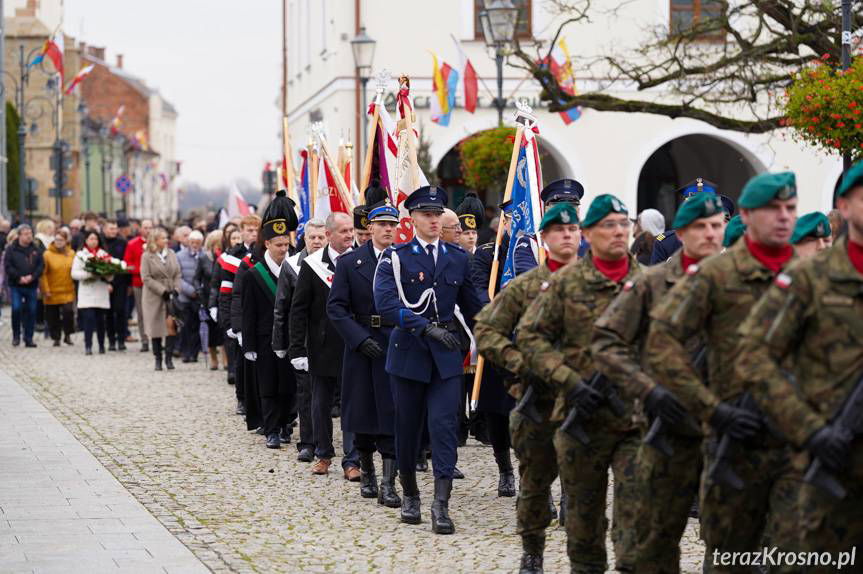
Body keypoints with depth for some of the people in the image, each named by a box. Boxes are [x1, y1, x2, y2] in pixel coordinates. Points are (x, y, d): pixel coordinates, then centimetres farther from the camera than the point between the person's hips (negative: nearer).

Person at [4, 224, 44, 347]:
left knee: (31, 311, 3)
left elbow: (41, 265, 4)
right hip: (16, 286, -3)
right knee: (16, 309, -13)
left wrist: (32, 276, -11)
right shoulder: (11, 249, -1)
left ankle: (29, 338, 11)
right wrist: (19, 278, -14)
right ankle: (16, 336, 3)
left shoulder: (36, 250, 8)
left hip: (31, 285, 3)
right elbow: (7, 266, -6)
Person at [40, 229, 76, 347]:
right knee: (53, 316, 6)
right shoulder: (47, 254, -5)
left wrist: (75, 286, 1)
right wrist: (45, 290, -11)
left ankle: (67, 335, 5)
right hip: (52, 292, -1)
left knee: (68, 311, -15)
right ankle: (56, 338, 22)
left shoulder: (71, 254, 3)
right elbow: (43, 274, -6)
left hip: (68, 291, 1)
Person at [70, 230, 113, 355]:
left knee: (100, 319, 3)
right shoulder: (80, 255, 6)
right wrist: (89, 274, -15)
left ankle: (102, 345, 15)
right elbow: (74, 273, -2)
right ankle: (88, 346, -10)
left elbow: (111, 275, 11)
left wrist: (105, 274, -12)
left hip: (101, 293, 2)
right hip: (87, 293, -2)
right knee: (89, 318, -12)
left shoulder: (105, 255, 12)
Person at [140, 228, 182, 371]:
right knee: (156, 328, 2)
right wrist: (163, 291, -14)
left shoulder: (171, 253, 9)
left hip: (171, 297, 2)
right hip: (154, 297, -2)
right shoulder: (147, 257, -4)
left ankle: (169, 357, -3)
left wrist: (176, 289, -6)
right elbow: (146, 278, -10)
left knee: (171, 324, -11)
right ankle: (158, 359, 13)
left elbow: (177, 274, 10)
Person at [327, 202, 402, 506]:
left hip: (398, 345, -1)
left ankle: (388, 484, -5)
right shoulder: (350, 262, 2)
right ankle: (366, 472, 28)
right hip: (361, 345, 1)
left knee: (393, 415, -6)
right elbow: (336, 307, -2)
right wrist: (360, 339, -12)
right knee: (362, 412, 9)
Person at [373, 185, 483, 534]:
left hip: (447, 356, 1)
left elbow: (472, 305, 20)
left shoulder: (458, 258, 9)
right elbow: (385, 303, -17)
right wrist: (427, 326, -26)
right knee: (407, 427, 8)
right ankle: (409, 495, 27)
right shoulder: (395, 258, -2)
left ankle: (441, 505, -14)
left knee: (445, 424, -10)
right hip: (408, 353, -1)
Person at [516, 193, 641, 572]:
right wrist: (569, 382, -13)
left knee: (636, 506, -7)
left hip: (637, 417, 1)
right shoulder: (565, 283, 0)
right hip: (582, 415, -1)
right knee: (583, 511, 11)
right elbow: (530, 336, -2)